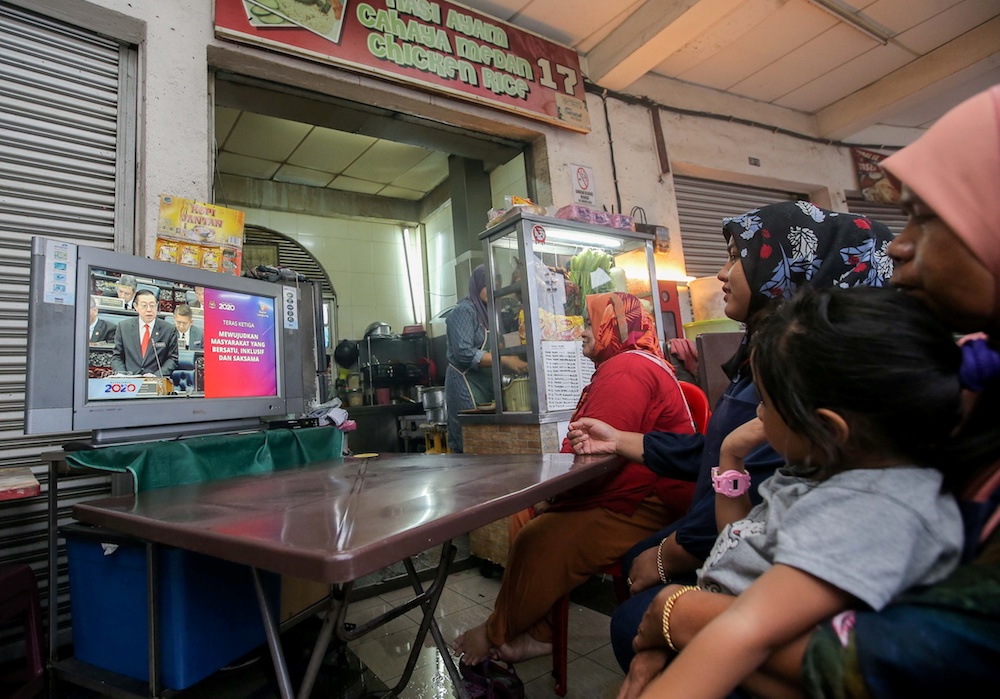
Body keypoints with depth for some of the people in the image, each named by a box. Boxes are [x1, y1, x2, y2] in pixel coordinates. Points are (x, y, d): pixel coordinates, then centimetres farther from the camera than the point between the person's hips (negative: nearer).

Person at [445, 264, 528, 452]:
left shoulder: (488, 312, 17)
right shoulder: (464, 311, -7)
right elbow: (464, 353, -19)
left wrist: (514, 361, 0)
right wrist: (505, 360, -20)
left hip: (487, 385, 8)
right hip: (466, 385, -8)